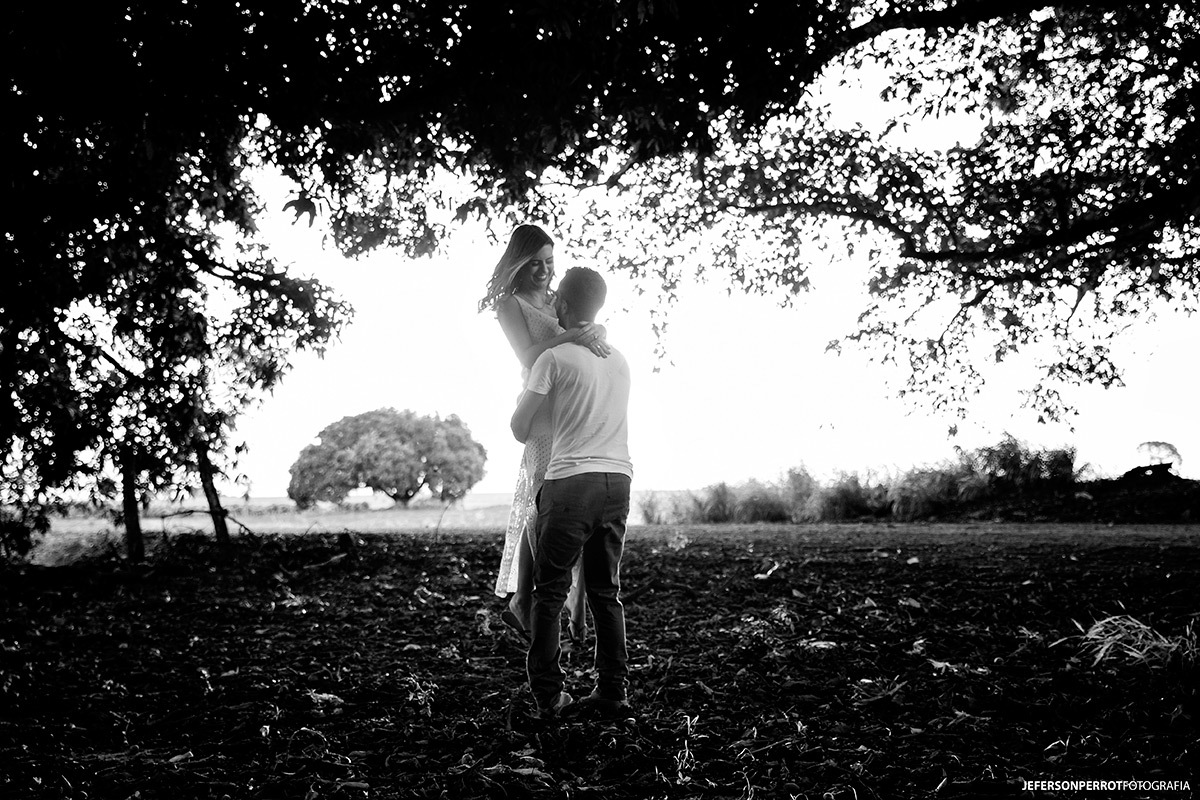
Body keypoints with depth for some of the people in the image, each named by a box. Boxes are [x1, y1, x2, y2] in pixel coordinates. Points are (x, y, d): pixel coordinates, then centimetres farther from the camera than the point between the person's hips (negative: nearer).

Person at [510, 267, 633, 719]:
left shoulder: (554, 358, -4)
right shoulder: (620, 362, 13)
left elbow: (519, 429, 1)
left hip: (571, 481, -5)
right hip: (618, 479, 6)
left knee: (550, 592, 3)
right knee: (606, 590, 12)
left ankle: (549, 696, 2)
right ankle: (612, 691, 13)